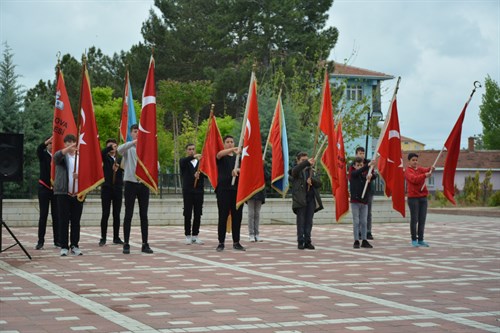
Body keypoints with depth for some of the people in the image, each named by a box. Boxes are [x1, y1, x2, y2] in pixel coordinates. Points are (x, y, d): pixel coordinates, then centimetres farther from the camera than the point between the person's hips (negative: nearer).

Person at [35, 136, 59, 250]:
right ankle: (40, 241, 2)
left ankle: (57, 240, 8)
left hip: (56, 188, 1)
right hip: (44, 188, -1)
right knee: (43, 215, 0)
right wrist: (50, 139, -35)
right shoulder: (43, 155, 2)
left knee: (56, 215, 3)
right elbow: (39, 148, -21)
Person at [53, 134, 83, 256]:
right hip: (63, 192, -3)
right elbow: (56, 156, -21)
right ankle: (64, 246, 3)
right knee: (63, 220, -1)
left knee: (76, 221, 5)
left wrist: (80, 175, -12)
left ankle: (74, 245, 13)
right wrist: (69, 148, -36)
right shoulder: (62, 155, 3)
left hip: (78, 193, 3)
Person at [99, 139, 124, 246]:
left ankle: (116, 238, 11)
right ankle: (103, 238, -1)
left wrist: (119, 166, -16)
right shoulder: (105, 158, 5)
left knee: (117, 214, 5)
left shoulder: (120, 159, 15)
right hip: (106, 188, -3)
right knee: (105, 214, -5)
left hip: (118, 189, 3)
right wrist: (110, 147, -21)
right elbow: (101, 153, -18)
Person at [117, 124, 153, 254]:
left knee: (144, 215, 5)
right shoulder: (128, 148, 0)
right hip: (131, 183, -2)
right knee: (128, 215, 0)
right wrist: (133, 142, -38)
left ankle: (145, 244, 10)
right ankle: (126, 244, 4)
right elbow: (119, 149, -24)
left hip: (144, 184, 2)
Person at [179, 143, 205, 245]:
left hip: (199, 191, 3)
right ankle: (188, 236, 4)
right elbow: (183, 161, -21)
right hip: (188, 191, -3)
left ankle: (195, 235, 12)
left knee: (198, 215, 4)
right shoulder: (183, 161, 5)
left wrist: (199, 174, -19)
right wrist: (194, 157, -39)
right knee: (187, 214, -2)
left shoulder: (200, 162, 13)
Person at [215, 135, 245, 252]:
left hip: (237, 189, 3)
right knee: (223, 217, -3)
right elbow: (220, 154, -22)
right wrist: (234, 149, -40)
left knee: (237, 217, 4)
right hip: (223, 189, -3)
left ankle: (236, 242, 11)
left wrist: (237, 170, -24)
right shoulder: (221, 157, 3)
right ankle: (221, 243, 2)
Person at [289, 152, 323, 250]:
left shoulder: (310, 171, 18)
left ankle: (307, 241, 7)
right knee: (301, 221, -4)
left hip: (311, 199, 4)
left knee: (309, 221, 3)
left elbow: (319, 184, 13)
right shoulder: (295, 171, 4)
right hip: (300, 199, -4)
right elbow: (295, 170, -23)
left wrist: (311, 180, -9)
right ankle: (300, 242, 0)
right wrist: (307, 163, -37)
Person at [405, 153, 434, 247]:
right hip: (413, 198, -6)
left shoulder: (420, 169, 15)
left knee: (422, 220, 6)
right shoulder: (408, 171, -3)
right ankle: (414, 240, 5)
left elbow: (426, 170, -5)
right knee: (414, 219, -2)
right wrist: (425, 175, -33)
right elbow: (414, 179, -21)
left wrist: (431, 169, -28)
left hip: (423, 197, 6)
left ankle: (420, 240, 11)